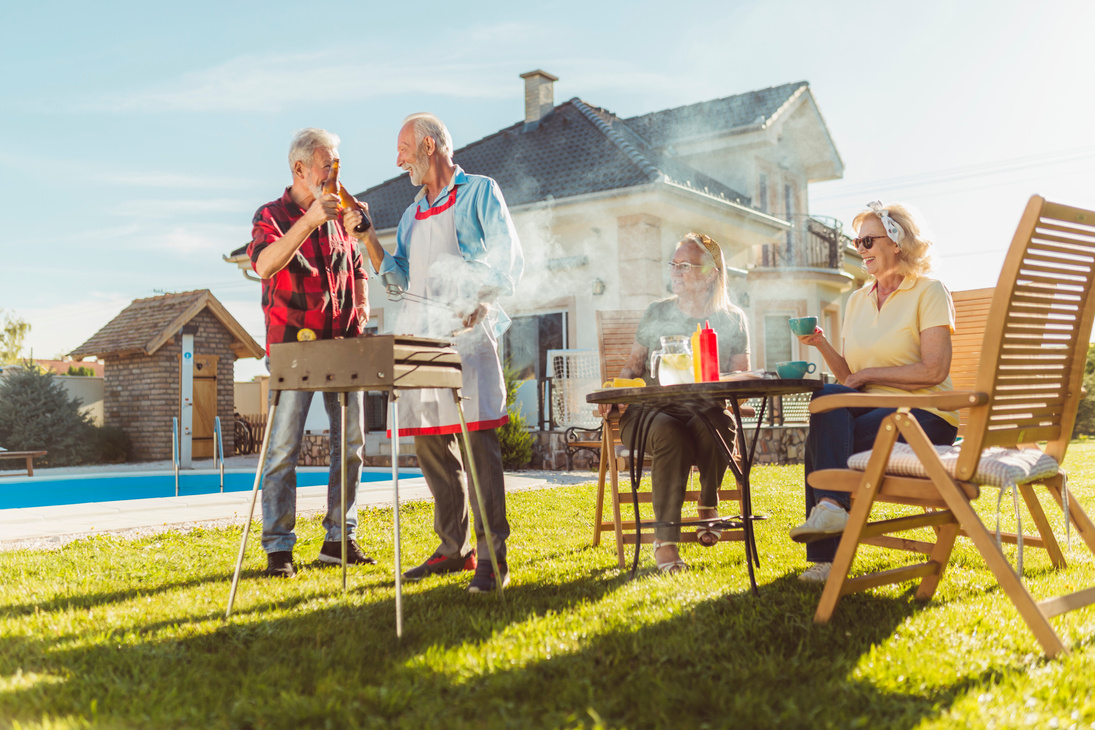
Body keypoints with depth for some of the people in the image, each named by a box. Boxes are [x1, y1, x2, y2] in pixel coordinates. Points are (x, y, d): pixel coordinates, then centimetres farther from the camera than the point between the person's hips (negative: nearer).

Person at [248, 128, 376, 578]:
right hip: (294, 346, -5)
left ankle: (339, 539, 16)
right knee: (283, 447, -5)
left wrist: (362, 305, 7)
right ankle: (278, 549, 2)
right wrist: (310, 221, -30)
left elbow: (357, 270, 27)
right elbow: (264, 265, -22)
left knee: (351, 442, 5)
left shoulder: (338, 218, 15)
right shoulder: (272, 216, -1)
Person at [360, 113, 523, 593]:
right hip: (419, 336, 7)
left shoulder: (479, 193, 7)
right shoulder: (413, 212, 25)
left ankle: (492, 556, -11)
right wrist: (367, 238, 9)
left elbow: (508, 262, -1)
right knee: (431, 444, 5)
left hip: (467, 334, -7)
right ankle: (453, 549, 14)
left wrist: (483, 303, -17)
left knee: (477, 440, -13)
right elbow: (399, 281, 21)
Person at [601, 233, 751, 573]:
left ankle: (709, 504, -7)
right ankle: (665, 539, -30)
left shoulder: (732, 319, 11)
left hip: (706, 412, 0)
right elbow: (633, 365, 17)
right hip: (651, 412, 0)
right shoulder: (656, 313, 13)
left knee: (716, 424, -37)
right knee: (669, 433, -36)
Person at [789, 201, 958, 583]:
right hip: (872, 409, 6)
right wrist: (822, 345, -3)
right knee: (828, 396, -28)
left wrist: (867, 373, -11)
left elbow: (934, 371, -12)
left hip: (924, 415, -5)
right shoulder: (857, 300, 17)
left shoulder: (929, 292, -1)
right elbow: (849, 376, 13)